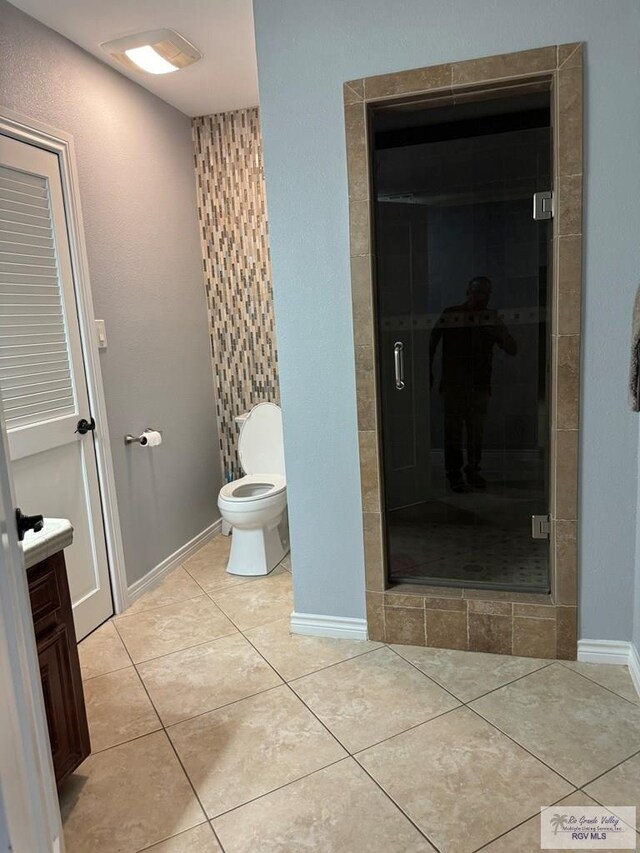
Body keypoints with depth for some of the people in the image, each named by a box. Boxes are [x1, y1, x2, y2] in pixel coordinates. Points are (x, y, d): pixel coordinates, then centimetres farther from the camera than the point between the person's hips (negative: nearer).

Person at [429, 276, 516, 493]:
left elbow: (512, 350, 2)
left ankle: (473, 470, 23)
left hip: (480, 385, 2)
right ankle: (454, 473, 10)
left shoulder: (492, 318, 6)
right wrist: (428, 371, 2)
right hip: (452, 383, -2)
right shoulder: (450, 314, 1)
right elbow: (432, 341, 8)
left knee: (477, 432, 7)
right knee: (453, 430, -1)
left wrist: (501, 333, -16)